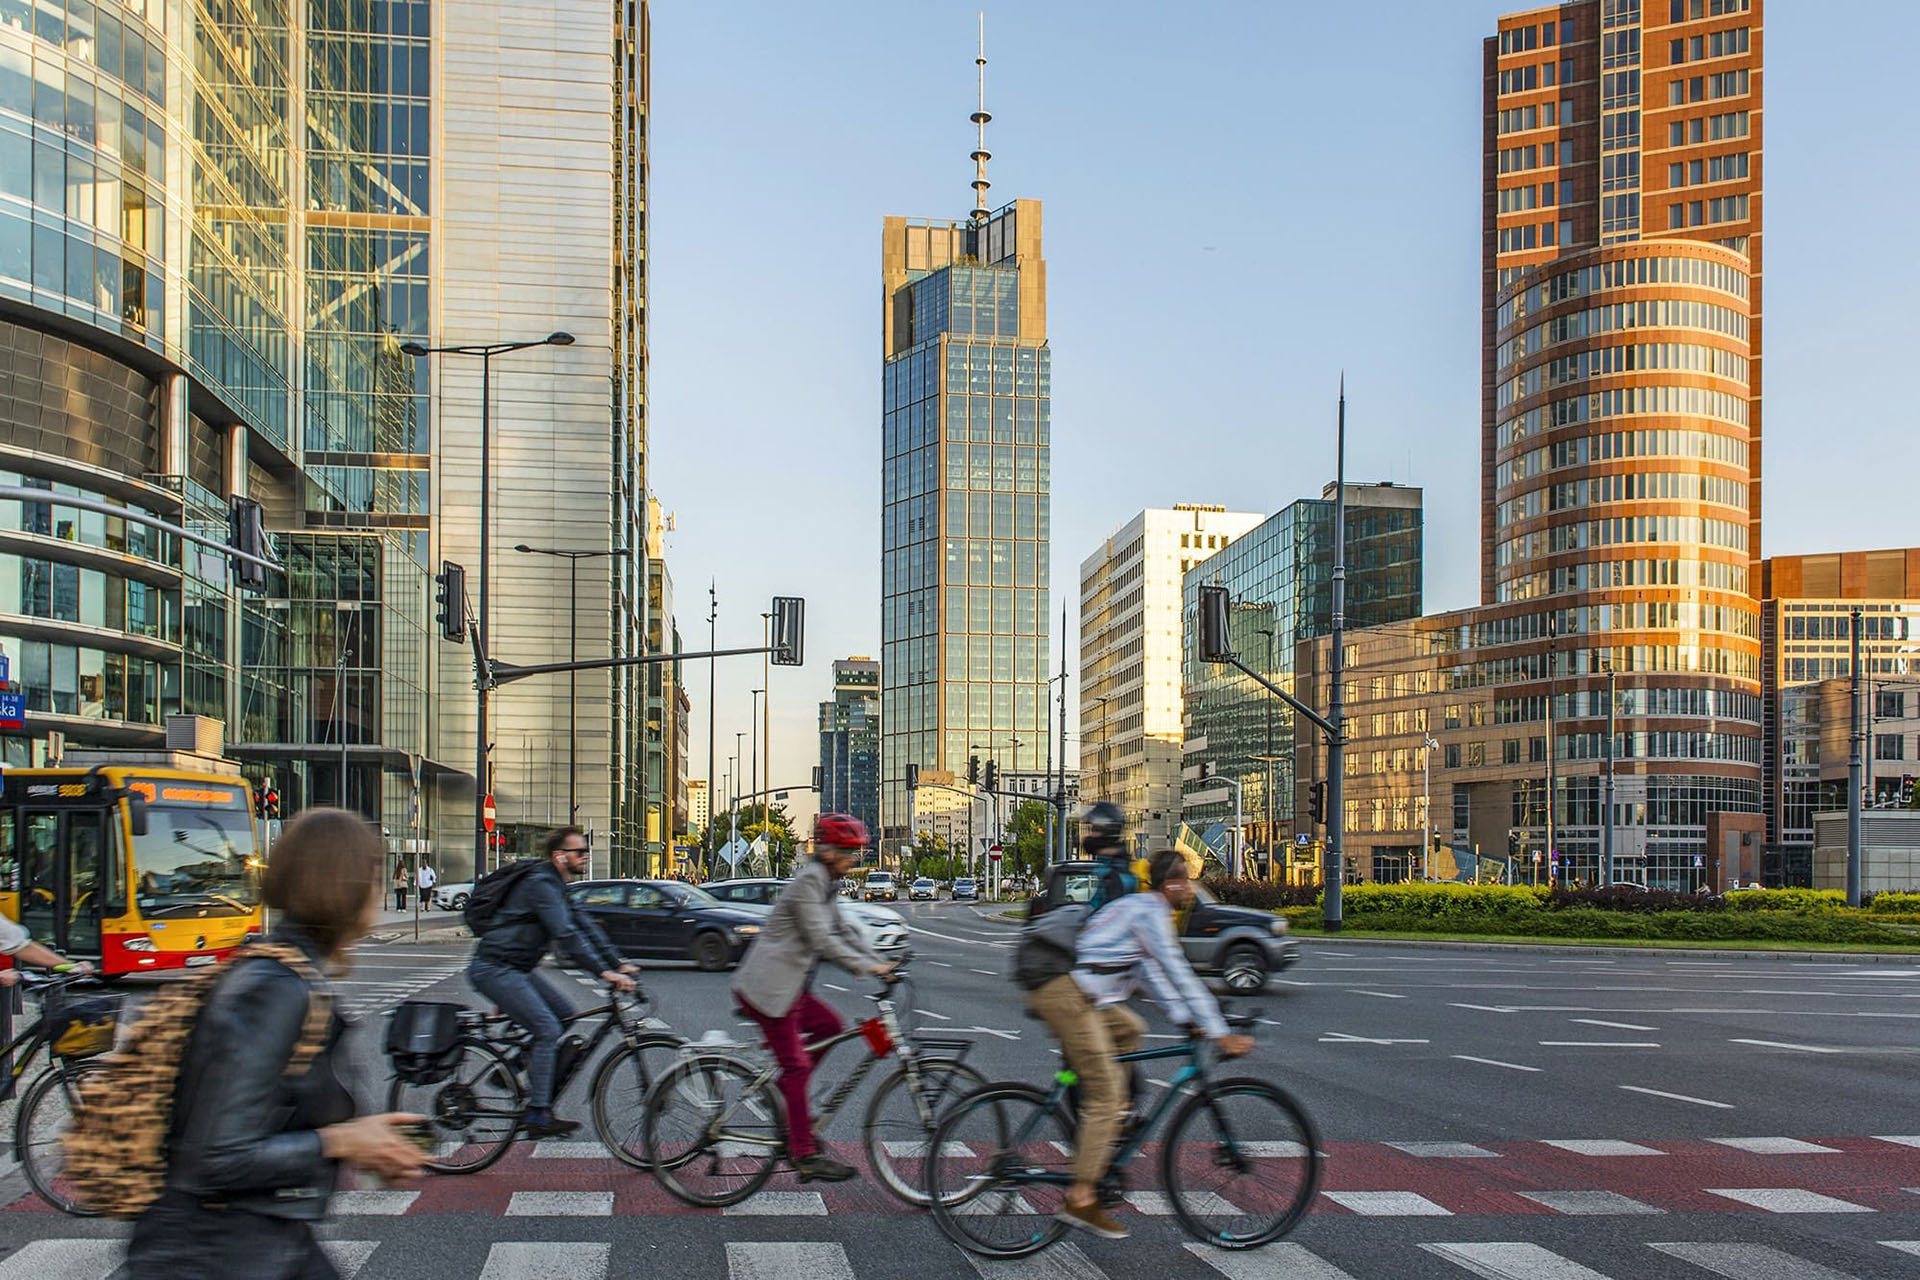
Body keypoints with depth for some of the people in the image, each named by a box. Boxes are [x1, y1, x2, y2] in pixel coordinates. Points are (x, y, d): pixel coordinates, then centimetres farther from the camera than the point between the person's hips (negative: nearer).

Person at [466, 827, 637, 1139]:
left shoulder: (556, 886, 15)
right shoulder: (541, 884, -18)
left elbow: (584, 926, 16)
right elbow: (566, 936, -28)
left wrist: (618, 964, 8)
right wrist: (604, 972, -31)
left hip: (515, 969, 10)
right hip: (494, 969, -10)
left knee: (565, 1014, 8)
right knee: (547, 1029, -15)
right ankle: (537, 1117, -12)